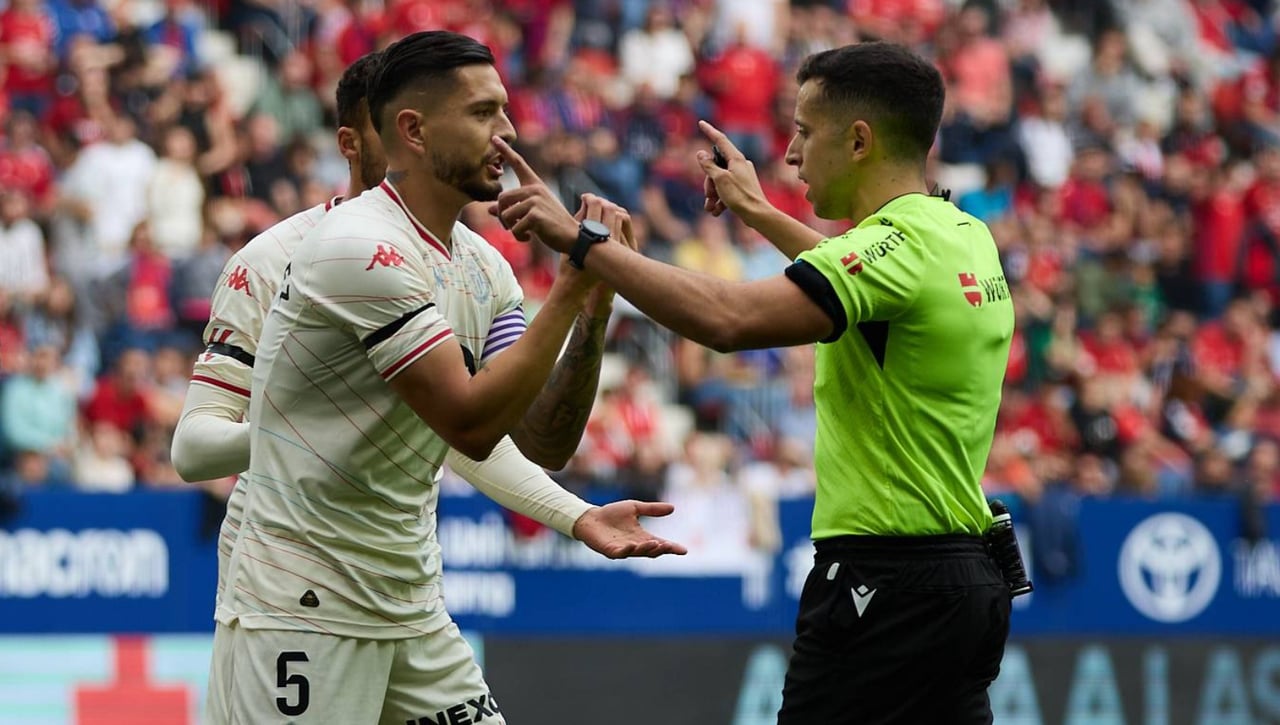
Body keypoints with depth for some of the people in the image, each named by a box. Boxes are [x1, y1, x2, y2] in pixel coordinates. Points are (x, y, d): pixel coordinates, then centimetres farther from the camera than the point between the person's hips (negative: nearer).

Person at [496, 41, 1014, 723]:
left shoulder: (903, 244, -18)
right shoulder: (964, 236, 11)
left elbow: (726, 318, -30)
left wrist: (581, 240, -23)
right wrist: (759, 212, 42)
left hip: (886, 588, -10)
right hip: (966, 579, 10)